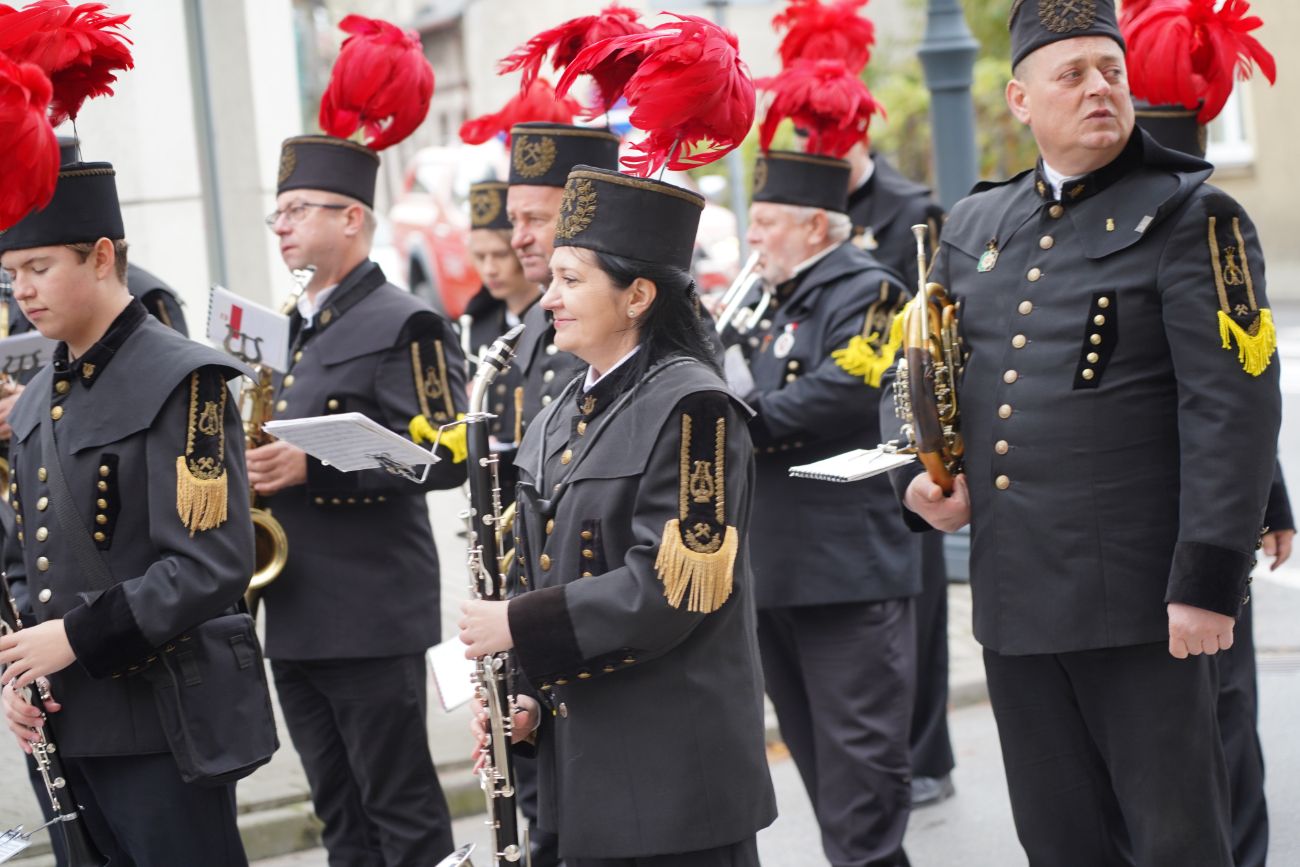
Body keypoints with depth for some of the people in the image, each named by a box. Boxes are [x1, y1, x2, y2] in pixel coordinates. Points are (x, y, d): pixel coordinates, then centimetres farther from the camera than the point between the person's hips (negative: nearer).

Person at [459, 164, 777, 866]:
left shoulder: (691, 406, -13)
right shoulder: (563, 416, 13)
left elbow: (669, 588, -20)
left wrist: (520, 629, -18)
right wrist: (524, 692, 4)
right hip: (584, 753, 8)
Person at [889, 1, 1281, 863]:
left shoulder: (1191, 219, -5)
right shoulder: (976, 226, 14)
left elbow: (1234, 409, -12)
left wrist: (1208, 581, -19)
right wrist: (920, 479, 5)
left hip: (1139, 599, -6)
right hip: (1013, 596, 6)